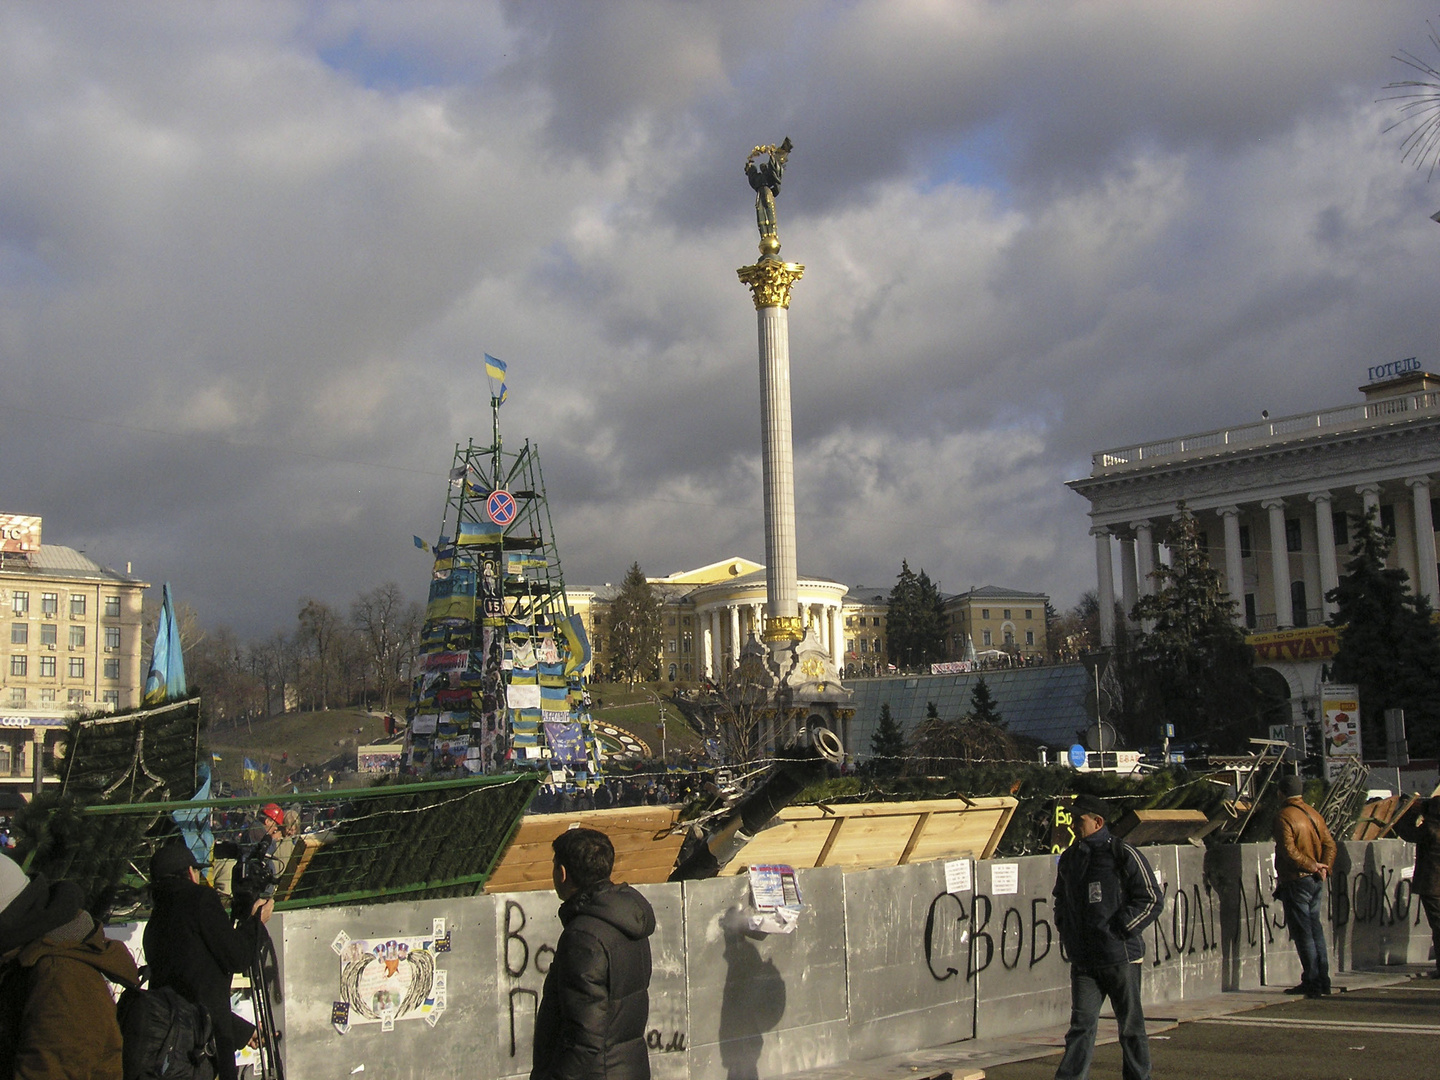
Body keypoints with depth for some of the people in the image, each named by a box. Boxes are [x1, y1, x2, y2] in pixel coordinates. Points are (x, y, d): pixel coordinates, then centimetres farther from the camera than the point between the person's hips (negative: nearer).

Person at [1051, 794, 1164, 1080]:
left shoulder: (1122, 854, -7)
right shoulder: (1069, 858, 12)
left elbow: (1153, 899, -8)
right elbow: (1061, 898, 28)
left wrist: (1120, 929, -12)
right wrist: (1063, 926, 12)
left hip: (1120, 957, -4)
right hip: (1082, 959, 4)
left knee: (1130, 1026, 7)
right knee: (1081, 1025, -2)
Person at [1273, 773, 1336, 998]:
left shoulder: (1284, 817, -13)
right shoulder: (1314, 814, 10)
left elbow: (1288, 851, -22)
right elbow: (1329, 844, 6)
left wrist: (1313, 866, -14)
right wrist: (1323, 867, -5)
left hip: (1295, 881, -7)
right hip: (1316, 882, 7)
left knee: (1303, 932, -2)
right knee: (1315, 929, 15)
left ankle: (1312, 982, -1)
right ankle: (1322, 980, 18)